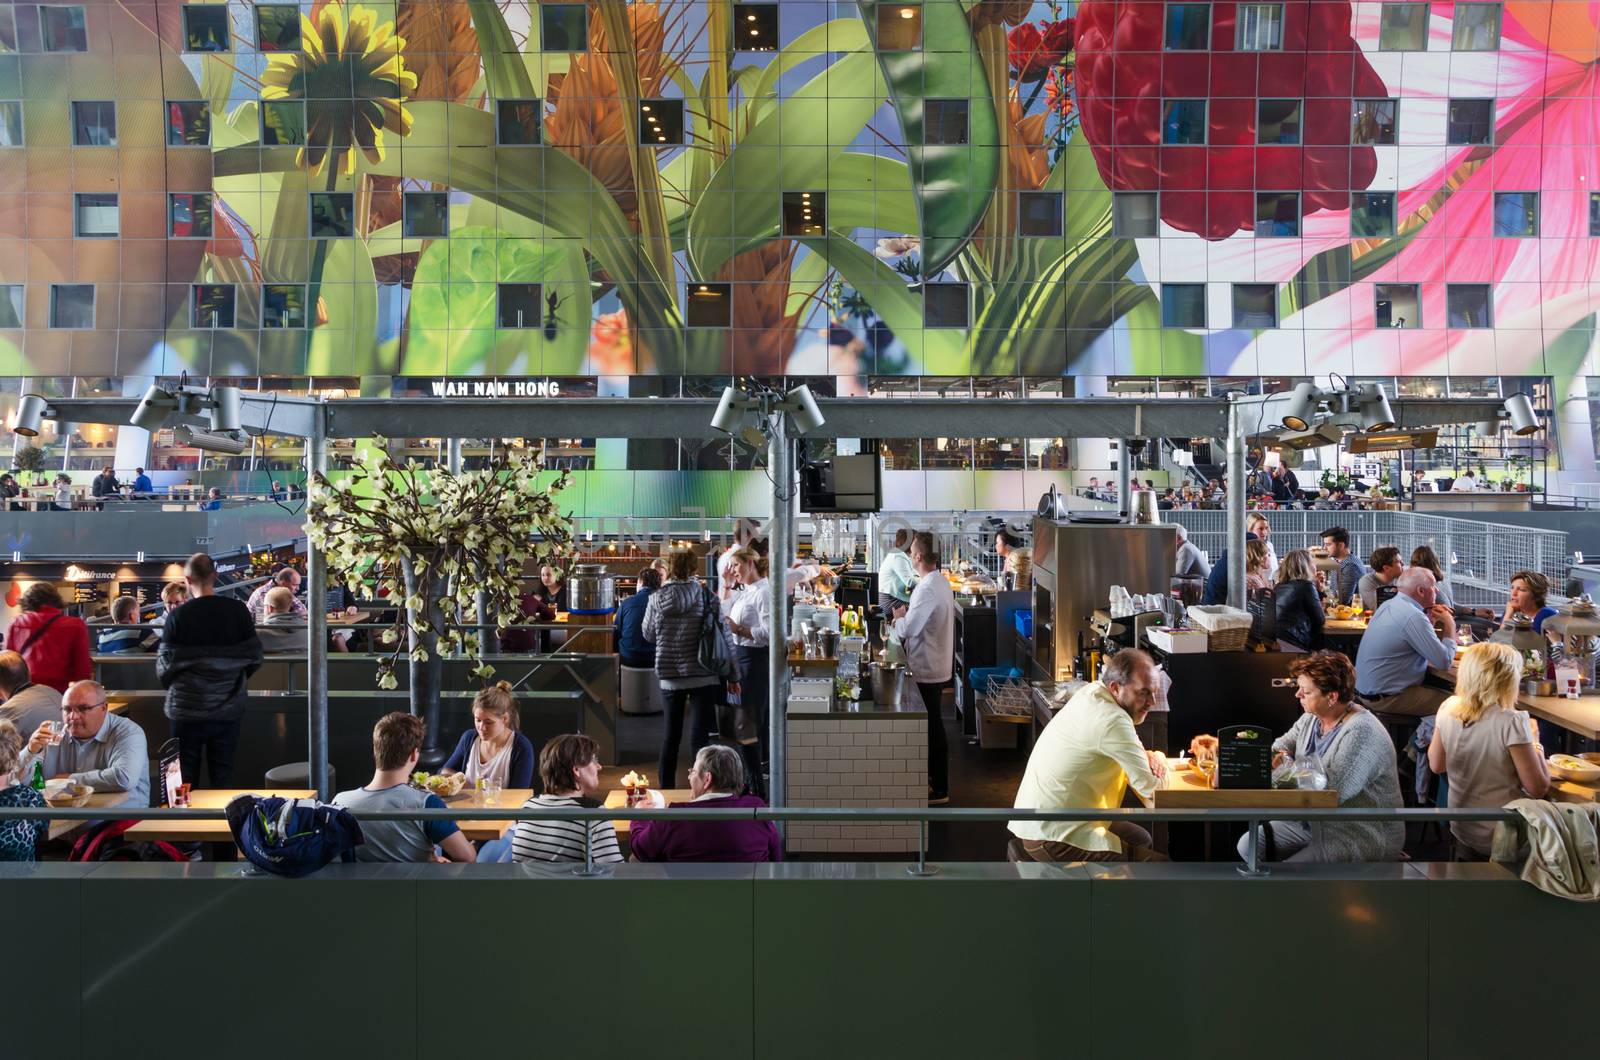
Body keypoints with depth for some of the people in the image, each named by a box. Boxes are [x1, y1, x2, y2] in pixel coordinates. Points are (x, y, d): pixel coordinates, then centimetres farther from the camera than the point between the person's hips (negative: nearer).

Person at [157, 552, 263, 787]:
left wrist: (172, 686, 17)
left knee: (185, 782, 11)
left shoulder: (177, 617, -11)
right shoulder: (238, 611, -6)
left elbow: (165, 666, -6)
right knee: (222, 777, 9)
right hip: (228, 710, 2)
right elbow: (254, 657, 1)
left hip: (187, 710, -1)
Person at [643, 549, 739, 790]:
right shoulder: (707, 598, -7)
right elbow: (725, 638, -4)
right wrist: (733, 675, 3)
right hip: (703, 675, -2)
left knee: (671, 733, 17)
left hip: (669, 675, 2)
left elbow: (648, 634, 10)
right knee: (700, 736, -2)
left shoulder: (656, 599, -4)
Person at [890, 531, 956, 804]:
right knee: (932, 725, 19)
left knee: (932, 727, 0)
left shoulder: (927, 589, -25)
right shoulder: (941, 582, 7)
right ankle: (934, 775, 32)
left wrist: (898, 617, -4)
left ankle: (939, 790, 9)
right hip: (935, 665, 10)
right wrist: (907, 615, 4)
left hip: (927, 669, -10)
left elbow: (907, 629, -23)